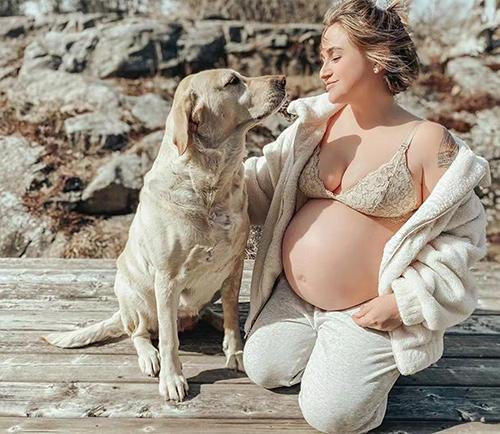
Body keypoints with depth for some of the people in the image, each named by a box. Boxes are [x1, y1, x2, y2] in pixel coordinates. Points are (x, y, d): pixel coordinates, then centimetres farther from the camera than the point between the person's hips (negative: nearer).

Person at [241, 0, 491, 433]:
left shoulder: (427, 141, -14)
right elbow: (265, 180, 10)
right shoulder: (317, 123, 1)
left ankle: (383, 359, 20)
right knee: (264, 371, 1)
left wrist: (404, 302, -15)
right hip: (291, 295, 5)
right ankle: (324, 341, 27)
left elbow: (459, 235, -10)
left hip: (366, 309, -5)